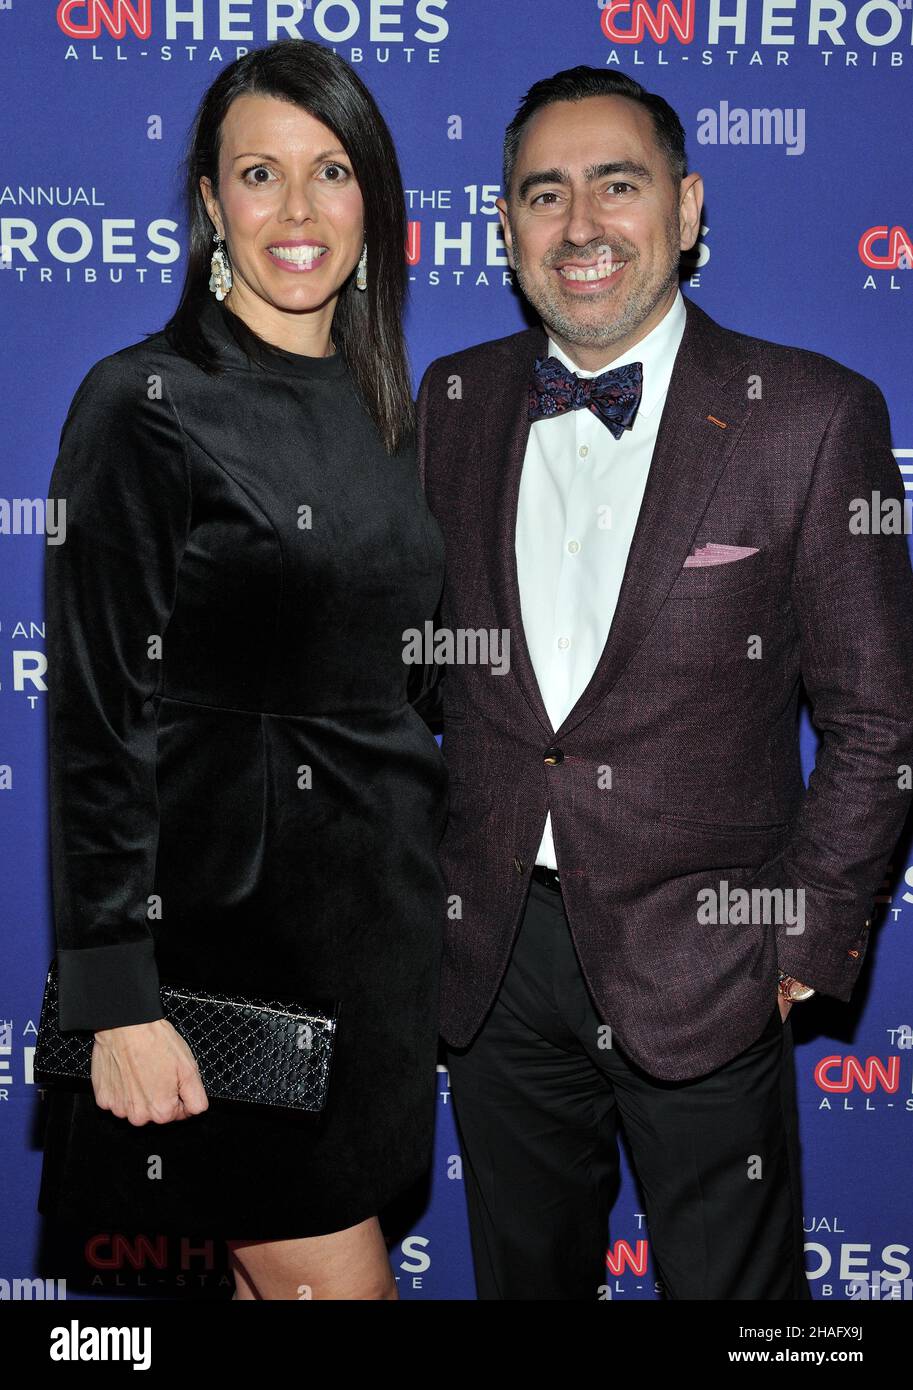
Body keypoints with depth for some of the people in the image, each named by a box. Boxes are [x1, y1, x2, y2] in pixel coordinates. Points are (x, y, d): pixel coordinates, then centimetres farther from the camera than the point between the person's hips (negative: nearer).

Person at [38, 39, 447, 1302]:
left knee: (283, 1272, 16)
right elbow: (97, 718, -14)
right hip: (230, 910, -6)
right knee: (332, 1280, 2)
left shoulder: (385, 410, 10)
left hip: (384, 912, 6)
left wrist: (431, 890, 14)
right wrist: (118, 1000, -17)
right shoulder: (144, 405, -10)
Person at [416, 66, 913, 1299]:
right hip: (494, 957, 4)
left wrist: (809, 937, -8)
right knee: (522, 1273, 21)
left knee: (730, 1283, 14)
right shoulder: (451, 403, 3)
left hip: (702, 967, -3)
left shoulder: (814, 416, -9)